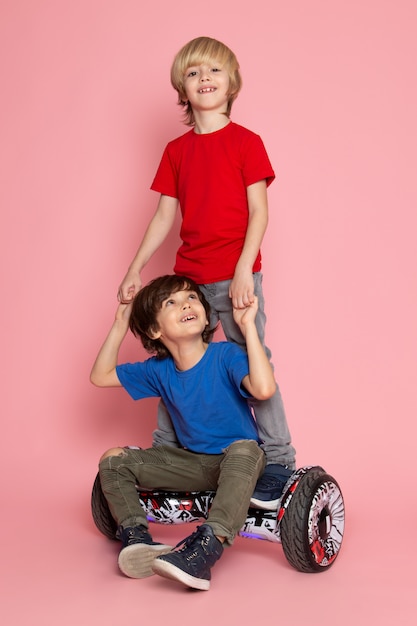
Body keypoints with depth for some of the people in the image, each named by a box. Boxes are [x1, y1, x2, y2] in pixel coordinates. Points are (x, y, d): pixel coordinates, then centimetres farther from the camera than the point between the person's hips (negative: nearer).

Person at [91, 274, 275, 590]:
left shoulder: (226, 355, -17)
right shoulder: (159, 371, 0)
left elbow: (264, 388, -37)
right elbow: (101, 376, 11)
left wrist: (248, 325, -32)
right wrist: (120, 326, 3)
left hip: (238, 458, -5)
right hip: (193, 462, 6)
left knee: (244, 449, -42)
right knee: (113, 460, -4)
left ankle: (206, 548, -52)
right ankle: (136, 537, -21)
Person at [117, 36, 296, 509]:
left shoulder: (246, 142, -2)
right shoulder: (177, 150, 10)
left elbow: (259, 212, -7)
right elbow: (164, 215, 11)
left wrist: (243, 270, -17)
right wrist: (135, 270, 8)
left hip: (236, 277, -5)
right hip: (188, 276, 5)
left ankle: (278, 461, 7)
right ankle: (164, 452, 25)